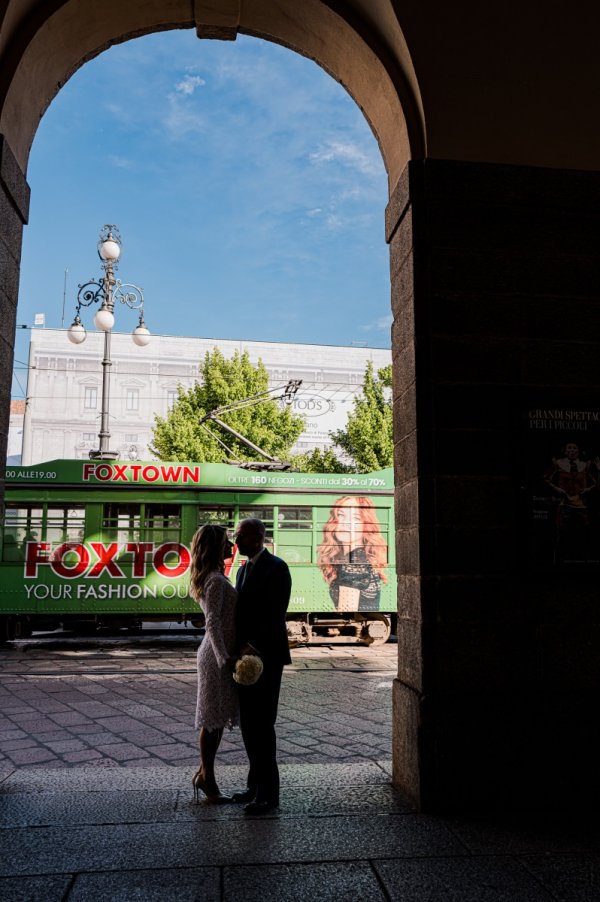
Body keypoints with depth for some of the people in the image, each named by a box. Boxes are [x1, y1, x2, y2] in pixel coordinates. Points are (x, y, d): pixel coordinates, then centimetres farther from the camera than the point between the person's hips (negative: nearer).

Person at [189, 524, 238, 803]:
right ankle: (207, 779, 15)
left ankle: (204, 774, 25)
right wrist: (224, 658, -29)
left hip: (218, 653, 10)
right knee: (214, 718, 2)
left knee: (215, 718, 16)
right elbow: (212, 624, -24)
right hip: (217, 655, -10)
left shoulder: (214, 577, 12)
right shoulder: (216, 580, -18)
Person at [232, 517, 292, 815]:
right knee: (248, 723, 14)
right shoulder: (243, 569, 16)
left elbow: (275, 614, -19)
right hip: (246, 656, 9)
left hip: (265, 657, -9)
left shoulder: (276, 567, -12)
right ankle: (256, 784, 27)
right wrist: (239, 648, 9)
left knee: (262, 724, -3)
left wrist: (254, 646, -23)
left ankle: (268, 793, 7)